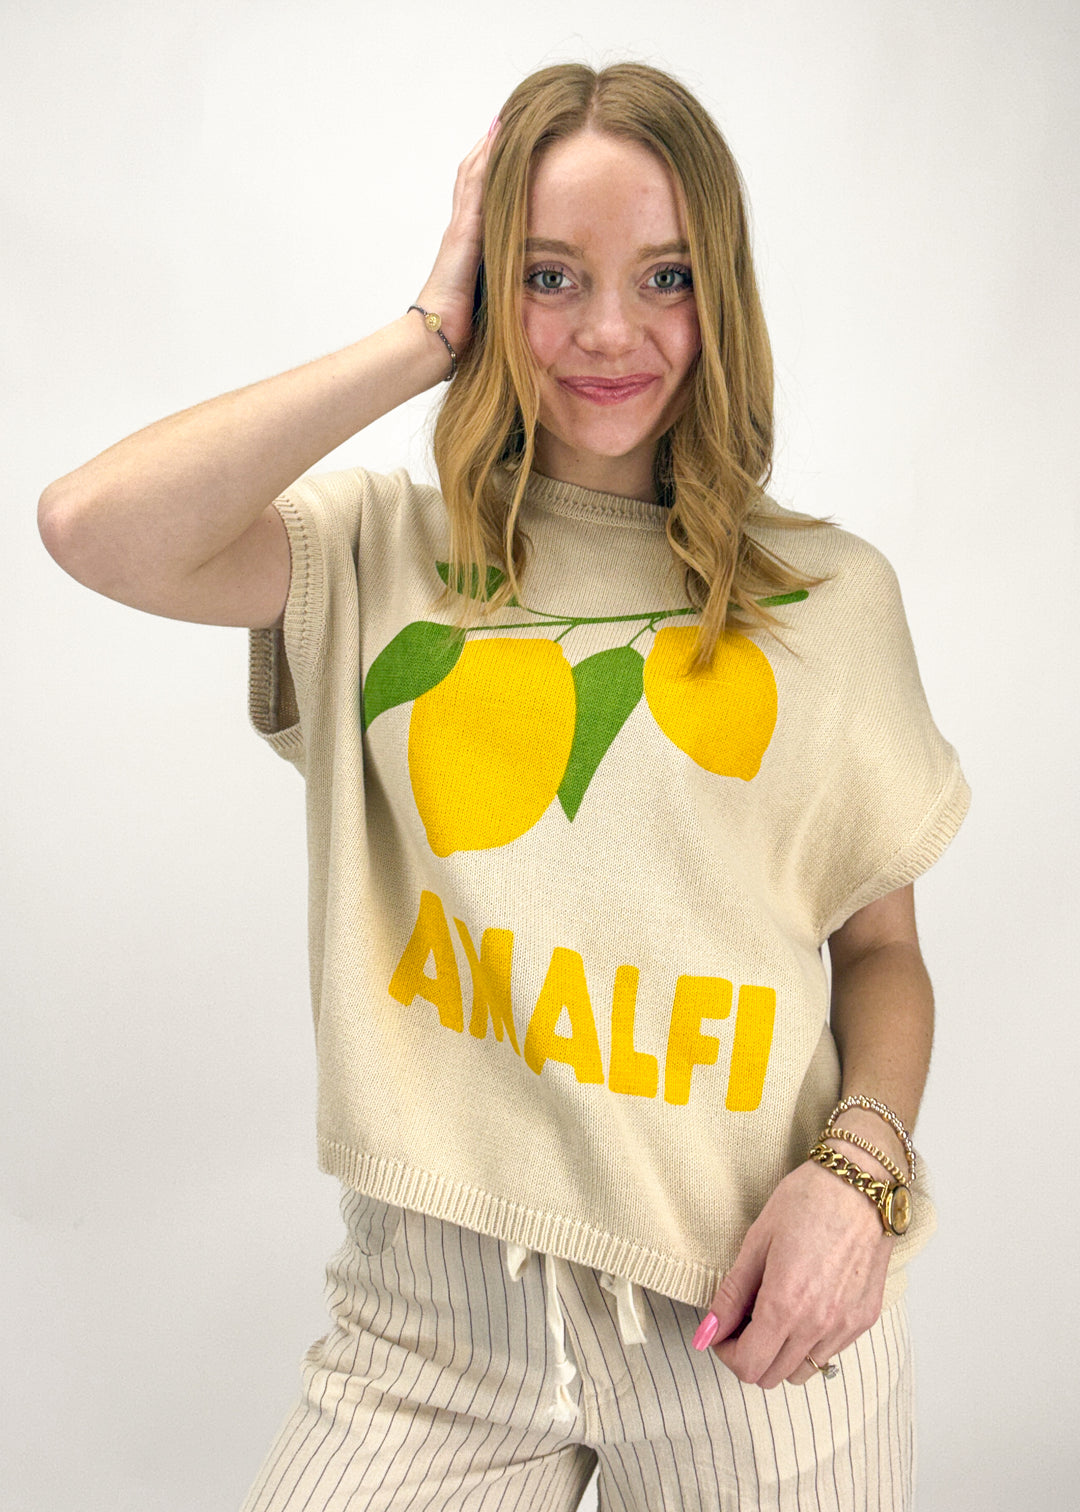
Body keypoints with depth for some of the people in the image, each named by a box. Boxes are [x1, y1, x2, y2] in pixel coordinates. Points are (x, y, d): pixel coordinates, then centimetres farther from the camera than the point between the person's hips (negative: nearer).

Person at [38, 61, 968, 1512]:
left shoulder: (828, 590, 4)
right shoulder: (387, 552, 2)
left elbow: (881, 944, 8)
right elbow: (97, 527, -16)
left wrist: (862, 1167, -11)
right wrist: (425, 336, -8)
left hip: (745, 1300, 1)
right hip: (441, 1300, 0)